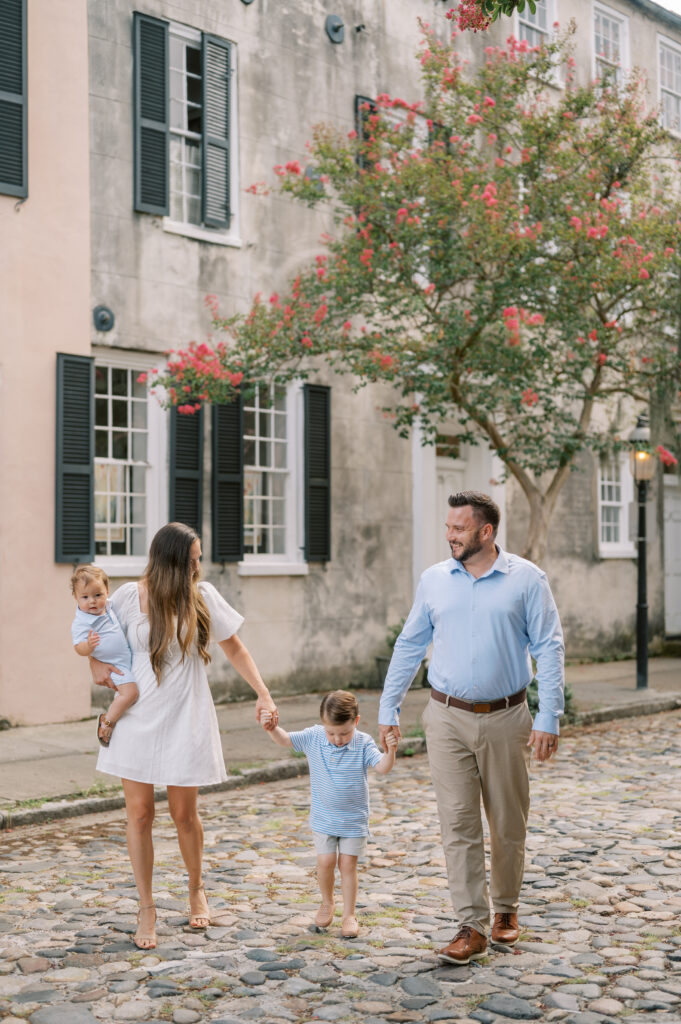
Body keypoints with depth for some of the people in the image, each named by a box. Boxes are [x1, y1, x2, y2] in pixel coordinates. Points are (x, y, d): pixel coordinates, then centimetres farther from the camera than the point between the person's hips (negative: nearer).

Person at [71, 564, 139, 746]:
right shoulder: (81, 623, -22)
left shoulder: (107, 605, 2)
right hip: (113, 665, -9)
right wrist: (88, 646, -49)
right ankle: (107, 722, -10)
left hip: (128, 658, 9)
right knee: (130, 691, -25)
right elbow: (79, 649, -29)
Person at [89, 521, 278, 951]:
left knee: (184, 813, 7)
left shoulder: (203, 597, -3)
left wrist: (264, 695, -2)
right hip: (138, 718, 0)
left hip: (185, 720, 0)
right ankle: (146, 908, 14)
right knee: (139, 812, 1)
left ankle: (197, 889, 33)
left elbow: (235, 648, 6)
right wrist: (96, 665, -6)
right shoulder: (129, 596, -5)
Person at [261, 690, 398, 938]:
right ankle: (327, 903, 26)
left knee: (347, 864, -1)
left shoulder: (363, 744, -13)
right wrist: (272, 728, -21)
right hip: (323, 818, 2)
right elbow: (284, 740, 0)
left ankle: (349, 915, 13)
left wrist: (390, 751, -43)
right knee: (325, 862, -1)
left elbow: (383, 768, -23)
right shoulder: (313, 738, -7)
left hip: (354, 820, -1)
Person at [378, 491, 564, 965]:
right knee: (458, 823, -3)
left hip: (505, 718, -1)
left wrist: (548, 718, -11)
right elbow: (409, 646, 11)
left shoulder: (527, 579, -3)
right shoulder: (434, 579, 5)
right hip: (448, 718, 2)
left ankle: (505, 908, 31)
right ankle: (473, 926, 3)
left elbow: (549, 649, -4)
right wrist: (389, 708, 9)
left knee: (508, 824, 10)